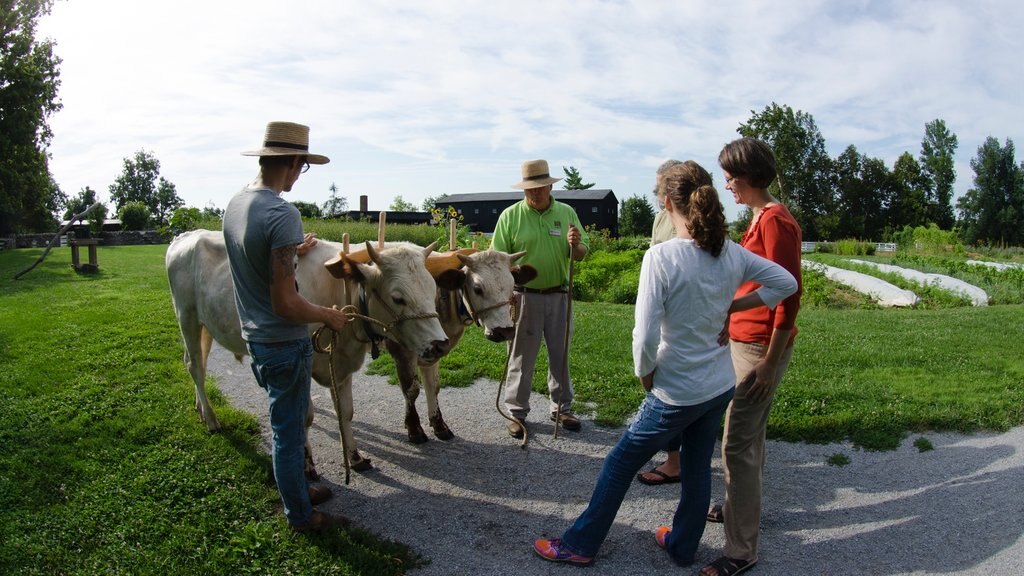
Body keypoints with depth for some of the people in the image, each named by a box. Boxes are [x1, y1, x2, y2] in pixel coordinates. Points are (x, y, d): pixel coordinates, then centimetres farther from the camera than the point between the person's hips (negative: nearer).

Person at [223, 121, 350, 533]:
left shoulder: (235, 204, 2)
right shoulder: (282, 214, -25)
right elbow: (285, 303, -26)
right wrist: (329, 316, -10)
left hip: (254, 336, 9)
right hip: (284, 343, -8)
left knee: (287, 421, 25)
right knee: (289, 430, 8)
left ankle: (295, 487, 43)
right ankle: (300, 515, 26)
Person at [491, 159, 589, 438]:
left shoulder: (567, 213, 4)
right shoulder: (510, 216, -5)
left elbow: (581, 255, 7)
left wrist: (575, 245, -16)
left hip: (558, 296, 3)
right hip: (524, 297, -3)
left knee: (560, 354, 13)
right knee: (521, 357, 7)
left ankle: (561, 408, 28)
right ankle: (516, 412, 20)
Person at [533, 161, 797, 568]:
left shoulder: (661, 256, -23)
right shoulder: (731, 253, -4)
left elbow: (645, 338, -25)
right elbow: (786, 282, 9)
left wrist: (645, 378, -7)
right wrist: (732, 305, 5)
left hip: (677, 393, -6)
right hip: (721, 387, 6)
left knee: (620, 463, 11)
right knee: (698, 467, 22)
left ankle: (580, 545, 26)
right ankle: (682, 548, 41)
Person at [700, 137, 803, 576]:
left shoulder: (775, 221, -17)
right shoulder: (760, 218, 14)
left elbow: (789, 296, -20)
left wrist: (770, 362, -19)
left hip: (760, 348, -10)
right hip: (745, 341, 10)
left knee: (738, 445, -6)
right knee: (749, 437, 21)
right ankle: (744, 506, 38)